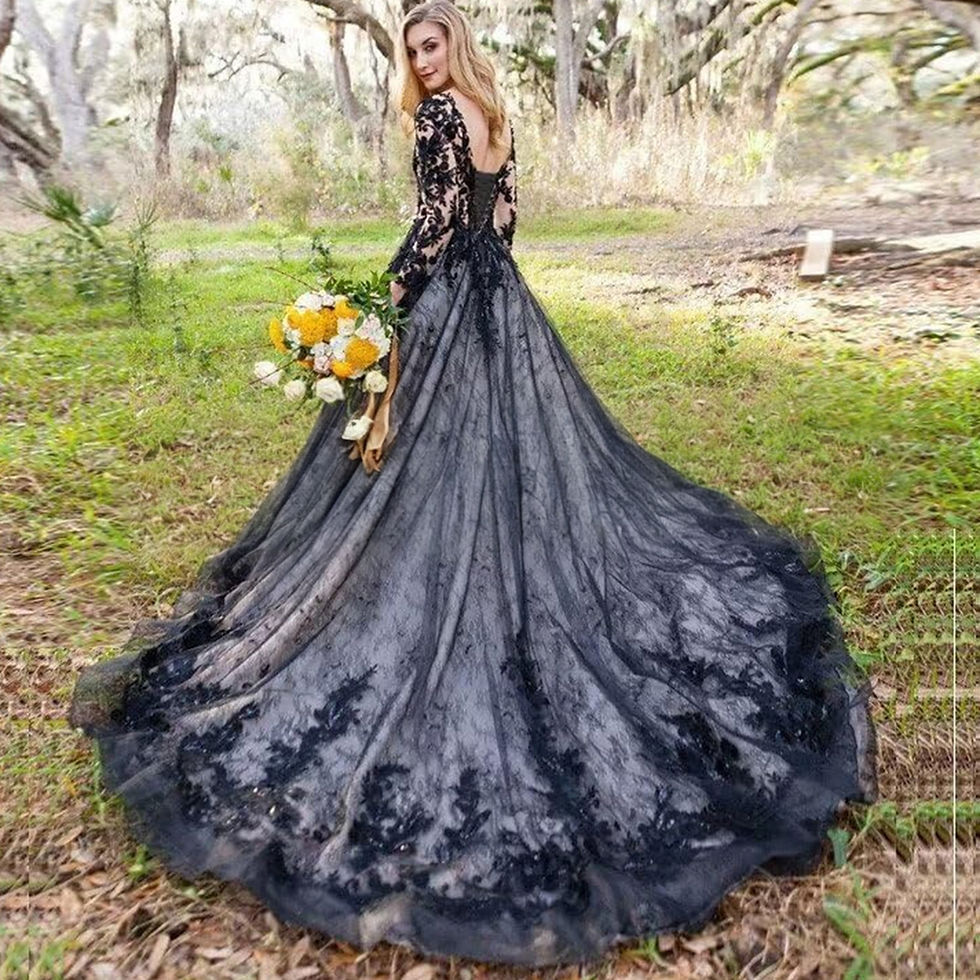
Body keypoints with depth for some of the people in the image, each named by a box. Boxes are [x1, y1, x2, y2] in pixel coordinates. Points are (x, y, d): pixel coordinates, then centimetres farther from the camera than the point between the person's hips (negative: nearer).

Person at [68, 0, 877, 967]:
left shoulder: (440, 113, -7)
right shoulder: (495, 116, 19)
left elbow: (439, 215, -17)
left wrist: (392, 293, -11)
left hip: (451, 299, -9)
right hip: (503, 295, 10)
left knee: (446, 467, -5)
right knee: (524, 455, 11)